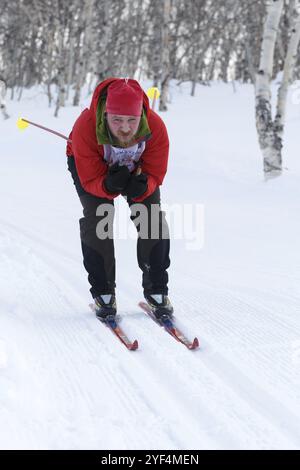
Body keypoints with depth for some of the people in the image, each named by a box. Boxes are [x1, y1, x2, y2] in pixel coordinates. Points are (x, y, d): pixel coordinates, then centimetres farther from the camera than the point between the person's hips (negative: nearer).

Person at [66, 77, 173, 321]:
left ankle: (156, 290, 5)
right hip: (93, 166, -2)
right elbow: (90, 180, -32)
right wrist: (109, 185, -55)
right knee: (97, 218, -18)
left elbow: (155, 174, -25)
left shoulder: (156, 127, -36)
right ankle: (103, 292, -3)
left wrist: (141, 186, -48)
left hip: (138, 166, 2)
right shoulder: (86, 127, -41)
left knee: (153, 220, -9)